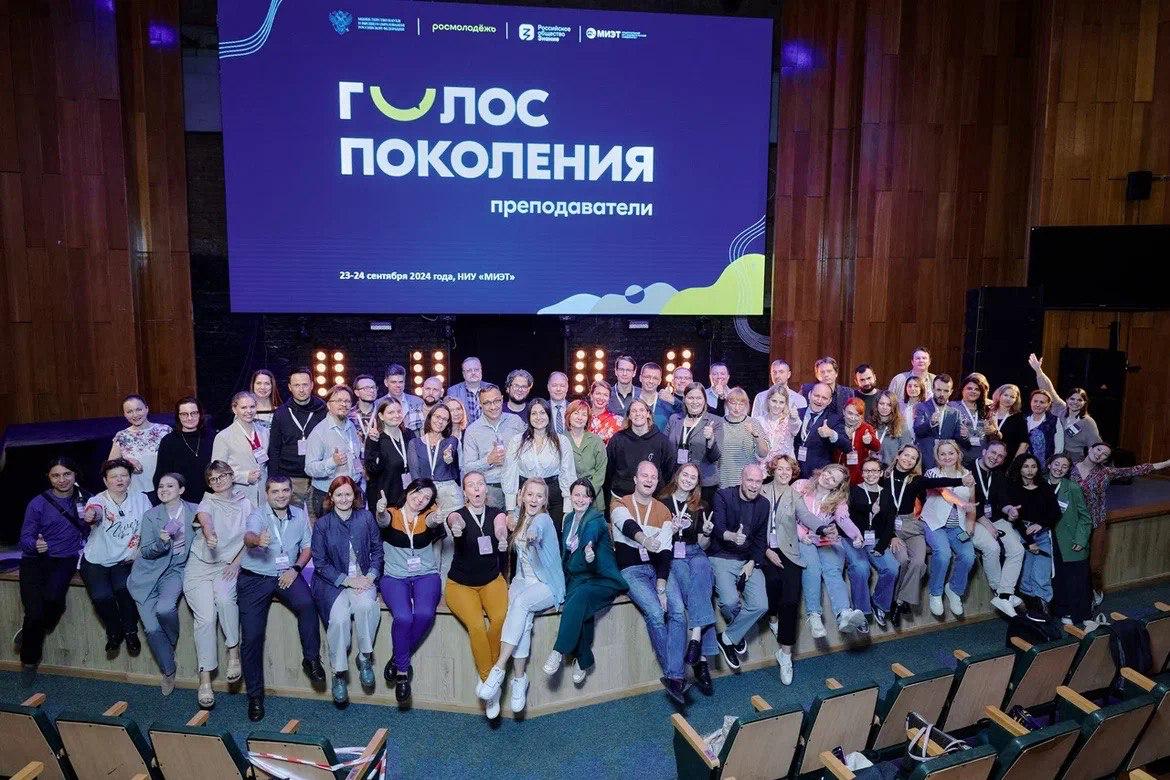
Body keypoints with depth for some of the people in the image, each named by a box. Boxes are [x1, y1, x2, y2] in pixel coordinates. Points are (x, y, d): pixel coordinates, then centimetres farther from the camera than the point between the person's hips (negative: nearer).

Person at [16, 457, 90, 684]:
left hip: (65, 560, 1)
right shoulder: (38, 503, 2)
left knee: (53, 597, -29)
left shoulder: (84, 499, 7)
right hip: (35, 561, -1)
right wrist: (35, 544, -21)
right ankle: (29, 661, 9)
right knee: (35, 612, -17)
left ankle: (30, 632, 4)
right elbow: (25, 538, 0)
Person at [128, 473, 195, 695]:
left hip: (176, 570, -1)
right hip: (148, 572, 1)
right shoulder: (150, 515, 1)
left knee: (164, 609, -29)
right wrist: (161, 542, -18)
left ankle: (171, 642, 5)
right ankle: (168, 672, 11)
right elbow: (146, 552, 0)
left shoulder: (194, 510, 1)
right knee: (151, 628, -10)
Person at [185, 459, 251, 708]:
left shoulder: (245, 504, 11)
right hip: (200, 564, -1)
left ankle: (234, 651, -13)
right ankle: (205, 679, -9)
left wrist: (237, 562, -6)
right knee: (205, 617, -16)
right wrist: (208, 533, -45)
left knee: (224, 597, -30)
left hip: (229, 565, 1)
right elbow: (203, 518, -22)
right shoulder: (208, 503, 3)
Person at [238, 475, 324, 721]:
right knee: (252, 636, -5)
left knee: (307, 604, -28)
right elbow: (248, 537, -30)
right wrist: (257, 540, -54)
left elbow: (307, 547, 10)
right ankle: (255, 696, 9)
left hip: (287, 574, 2)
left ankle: (311, 659, -9)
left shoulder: (300, 515, 5)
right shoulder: (258, 514, -8)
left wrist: (295, 569, -8)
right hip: (255, 578, -2)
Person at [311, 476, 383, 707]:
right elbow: (320, 562, -3)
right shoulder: (322, 524, -2)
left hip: (363, 578, 1)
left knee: (366, 605, -32)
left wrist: (370, 575, -7)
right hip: (332, 581, -1)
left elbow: (377, 549, 9)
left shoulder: (366, 517, 3)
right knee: (339, 617, -28)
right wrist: (347, 580, -12)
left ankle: (365, 657, -10)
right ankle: (338, 674, -10)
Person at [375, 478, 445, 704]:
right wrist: (380, 511, -48)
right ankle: (403, 671, -7)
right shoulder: (392, 514, 1)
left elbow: (432, 520, -17)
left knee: (424, 614, -26)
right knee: (403, 617, -27)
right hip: (394, 577, -1)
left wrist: (436, 520, -43)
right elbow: (384, 520, -23)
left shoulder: (428, 515, 7)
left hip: (426, 575, 2)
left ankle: (399, 660, -2)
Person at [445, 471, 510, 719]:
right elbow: (455, 521, -35)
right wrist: (455, 527, -61)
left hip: (492, 581, 2)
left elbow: (501, 525, -24)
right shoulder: (458, 515, -9)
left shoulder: (496, 513, 0)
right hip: (461, 584, -2)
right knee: (476, 625, -27)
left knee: (501, 618, -27)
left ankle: (488, 678, -8)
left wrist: (501, 531, -50)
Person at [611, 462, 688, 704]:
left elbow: (665, 551, 0)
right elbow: (628, 526, -23)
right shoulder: (620, 505, 2)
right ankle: (676, 675, -11)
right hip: (631, 569, -3)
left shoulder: (663, 511, 10)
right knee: (655, 612, -24)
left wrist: (661, 587, -13)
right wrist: (644, 539, -46)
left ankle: (674, 677, -20)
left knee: (678, 610, -20)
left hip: (659, 568, 3)